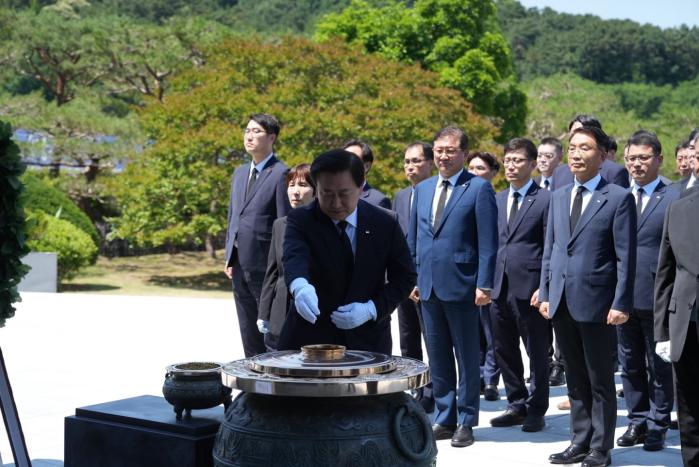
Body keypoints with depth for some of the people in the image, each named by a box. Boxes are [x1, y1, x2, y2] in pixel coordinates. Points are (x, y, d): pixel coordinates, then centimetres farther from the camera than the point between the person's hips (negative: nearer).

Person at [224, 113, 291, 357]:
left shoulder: (281, 174, -9)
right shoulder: (239, 173, 15)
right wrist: (229, 258, 13)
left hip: (265, 266, -7)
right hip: (239, 266, 7)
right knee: (248, 335, 13)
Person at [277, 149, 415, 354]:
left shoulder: (385, 223, -2)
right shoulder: (300, 220, -7)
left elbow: (404, 277, 3)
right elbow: (295, 257, -27)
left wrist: (371, 309, -13)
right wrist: (300, 286, -50)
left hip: (368, 342, 2)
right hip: (310, 339, -1)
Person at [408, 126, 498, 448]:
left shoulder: (479, 188, -5)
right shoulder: (422, 190, 13)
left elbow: (488, 242, -9)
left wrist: (484, 285, -14)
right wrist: (413, 277, 10)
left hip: (461, 286, -6)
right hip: (428, 286, 6)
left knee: (467, 357, 5)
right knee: (437, 358, 11)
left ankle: (466, 423, 13)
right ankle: (444, 419, 21)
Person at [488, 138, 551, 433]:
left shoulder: (545, 200, -5)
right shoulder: (498, 200, 14)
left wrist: (545, 287, -13)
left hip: (530, 289, -6)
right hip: (499, 287, 6)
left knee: (537, 353, 4)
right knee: (504, 351, 13)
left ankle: (536, 411, 16)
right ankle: (517, 405, 26)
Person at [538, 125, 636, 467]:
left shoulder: (618, 198, -5)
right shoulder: (558, 197, 12)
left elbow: (626, 257, -9)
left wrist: (621, 304, -13)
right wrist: (545, 294, 9)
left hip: (596, 304, -5)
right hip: (562, 304, 6)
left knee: (600, 381, 5)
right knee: (575, 379, 14)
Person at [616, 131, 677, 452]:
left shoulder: (674, 200, -4)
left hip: (658, 299, -5)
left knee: (660, 367, 6)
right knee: (630, 365, 13)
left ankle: (657, 426, 16)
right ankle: (638, 422, 24)